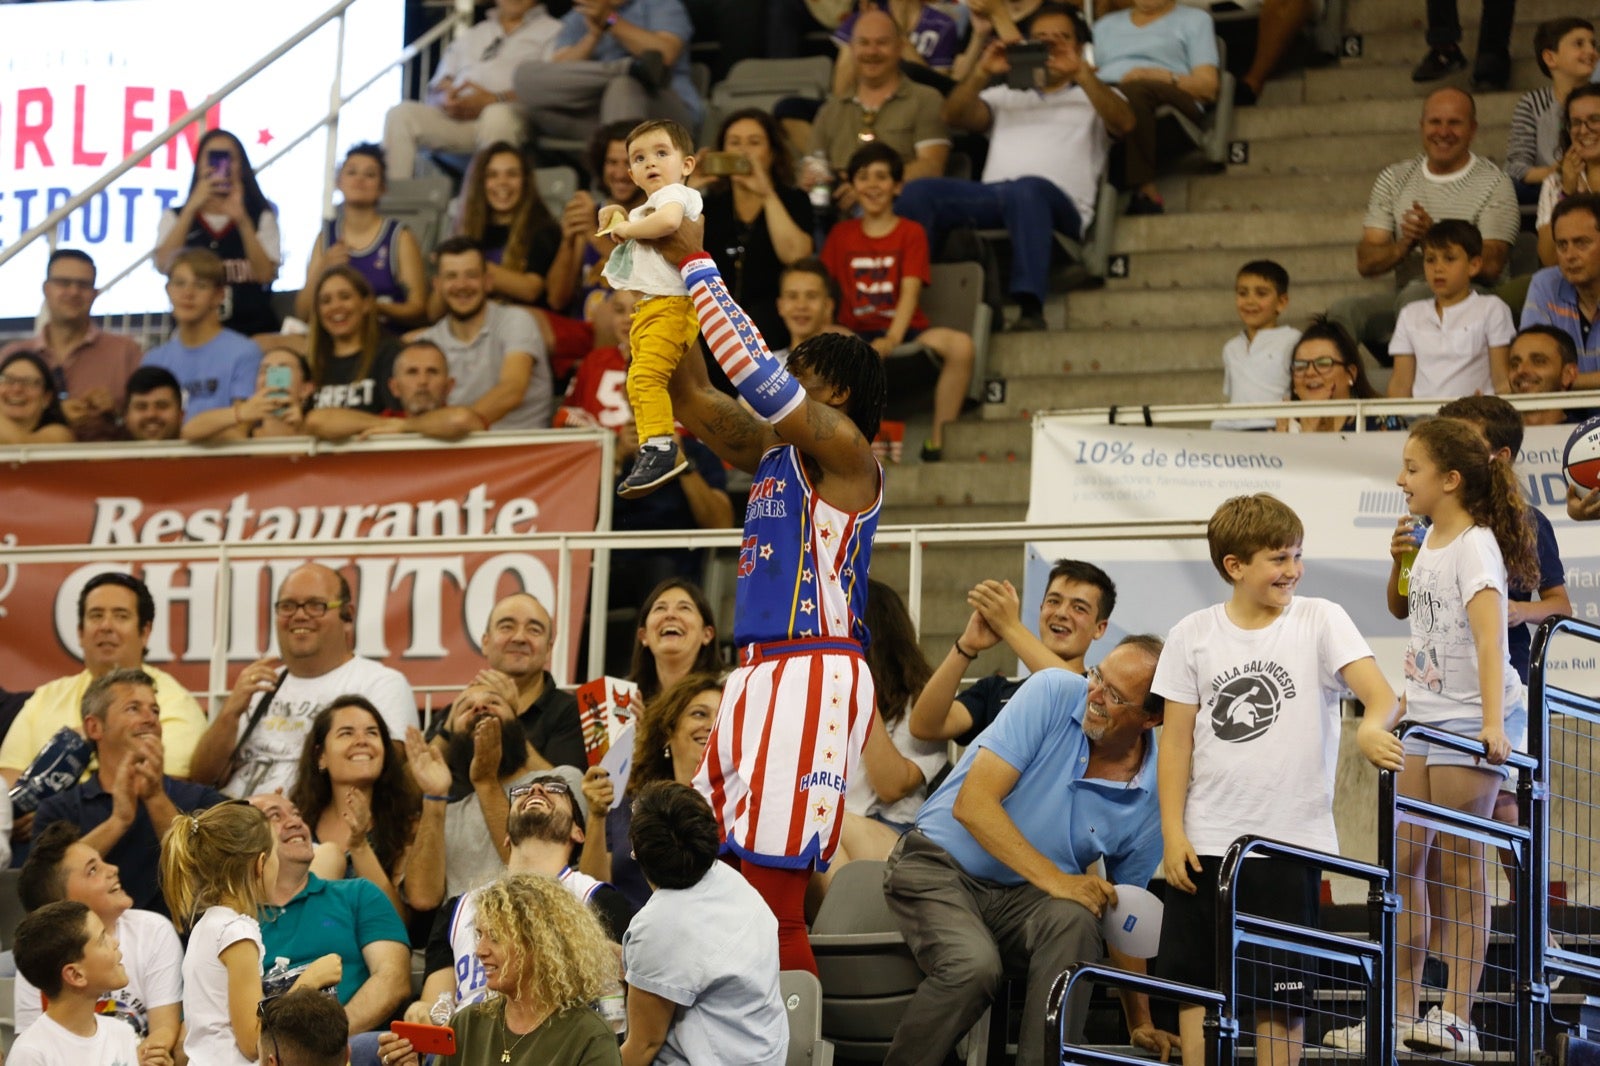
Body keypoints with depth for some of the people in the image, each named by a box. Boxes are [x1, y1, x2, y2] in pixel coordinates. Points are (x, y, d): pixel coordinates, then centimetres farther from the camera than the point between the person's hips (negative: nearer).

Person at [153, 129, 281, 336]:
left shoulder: (261, 217, 12)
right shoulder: (176, 217, 12)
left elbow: (265, 274, -4)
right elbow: (164, 265, -8)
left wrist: (241, 219, -14)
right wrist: (192, 208, -14)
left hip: (251, 330, 0)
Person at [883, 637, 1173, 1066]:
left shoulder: (1153, 793, -4)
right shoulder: (1053, 694, -13)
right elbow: (973, 804, -19)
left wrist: (1140, 1023, 5)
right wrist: (1053, 879, -27)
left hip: (1022, 901, 3)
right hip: (941, 865, -3)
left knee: (1075, 923, -32)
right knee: (974, 964, -33)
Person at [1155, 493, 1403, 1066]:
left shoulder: (1320, 620, -2)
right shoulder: (1193, 635, 3)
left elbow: (1379, 691, -15)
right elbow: (1177, 738, 6)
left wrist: (1373, 725, -39)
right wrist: (1172, 833, -1)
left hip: (1289, 844, -2)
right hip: (1203, 845, 2)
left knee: (1278, 998, 3)